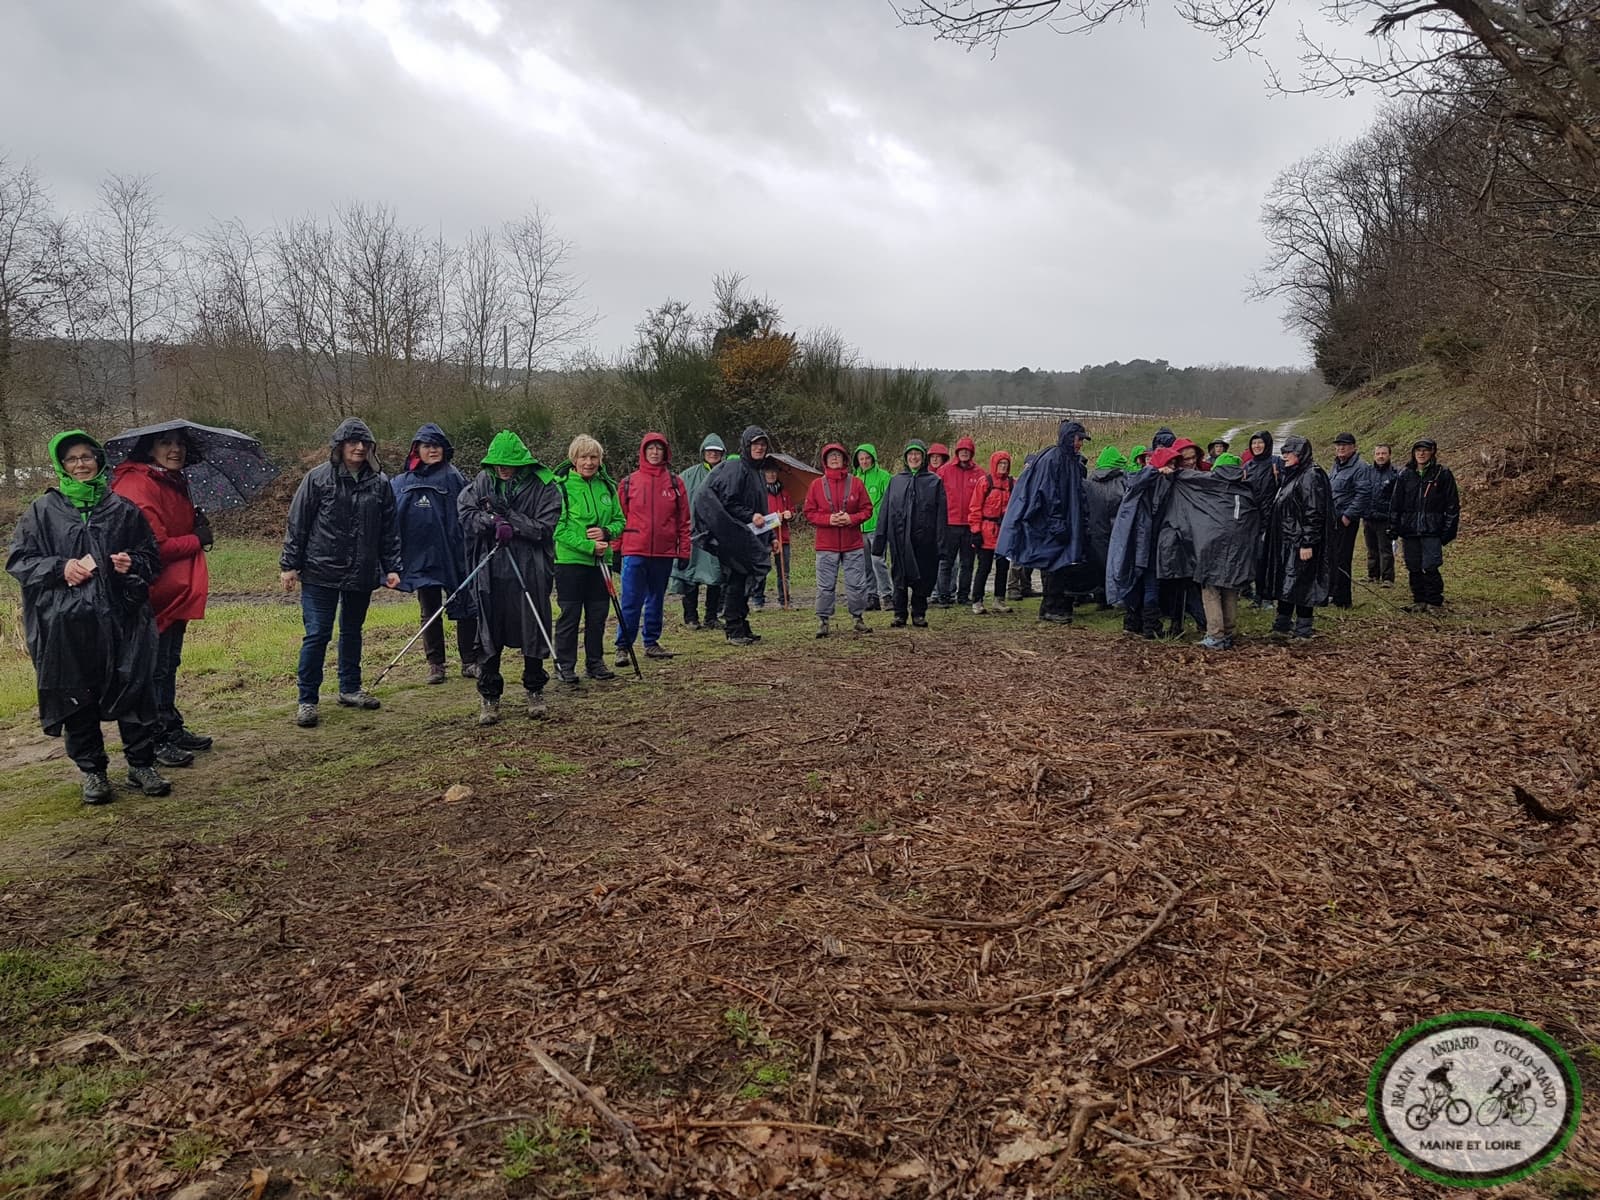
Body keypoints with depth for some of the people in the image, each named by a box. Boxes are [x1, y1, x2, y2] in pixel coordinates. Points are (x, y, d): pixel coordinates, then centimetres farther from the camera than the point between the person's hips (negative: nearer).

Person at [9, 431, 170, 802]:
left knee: (133, 690, 1)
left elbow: (152, 555, 14)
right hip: (65, 623, 0)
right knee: (77, 700, 6)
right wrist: (60, 567, -11)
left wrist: (133, 563, -8)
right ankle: (92, 770, 19)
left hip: (121, 619, 0)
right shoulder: (43, 511, 6)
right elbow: (18, 559, 5)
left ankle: (142, 764, 14)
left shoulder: (123, 508, 8)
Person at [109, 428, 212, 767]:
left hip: (176, 592, 10)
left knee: (169, 664, 19)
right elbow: (154, 546, -23)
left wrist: (199, 530, 2)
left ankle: (171, 729, 32)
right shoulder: (138, 485, -17)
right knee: (154, 669, -1)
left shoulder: (175, 484, 14)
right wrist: (196, 540, -12)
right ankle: (154, 742, 9)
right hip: (153, 595, -10)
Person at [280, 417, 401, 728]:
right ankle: (307, 700, 7)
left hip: (362, 573, 3)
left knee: (352, 632, 16)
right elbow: (297, 524, -2)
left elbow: (389, 530, 8)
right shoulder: (318, 478, -4)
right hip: (321, 572, -3)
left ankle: (350, 689, 30)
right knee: (317, 635, -4)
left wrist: (391, 568, 4)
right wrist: (289, 565, -3)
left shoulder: (380, 483, 4)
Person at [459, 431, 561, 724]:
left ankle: (535, 691, 26)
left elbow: (545, 527, -11)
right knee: (489, 634, 6)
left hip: (530, 572, -2)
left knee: (533, 632, 9)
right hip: (490, 571, 2)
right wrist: (493, 521, -18)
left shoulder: (543, 486, -6)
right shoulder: (483, 481, 5)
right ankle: (489, 697, 18)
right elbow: (466, 512, -2)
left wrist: (512, 524, -18)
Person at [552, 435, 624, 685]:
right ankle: (564, 665, 12)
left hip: (600, 561, 5)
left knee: (598, 614, 11)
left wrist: (606, 532, -10)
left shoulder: (607, 486, 8)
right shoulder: (561, 486, -8)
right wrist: (589, 546, -19)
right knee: (570, 614, 0)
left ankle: (595, 662, 24)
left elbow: (619, 521, 13)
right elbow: (558, 528, -13)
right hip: (570, 560, -5)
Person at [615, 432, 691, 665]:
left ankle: (652, 643, 23)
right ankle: (623, 646, 3)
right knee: (631, 602, -4)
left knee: (656, 599, 12)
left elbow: (683, 521, 7)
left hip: (664, 553, 2)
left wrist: (684, 551, 4)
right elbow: (619, 518, 5)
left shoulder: (675, 483, 6)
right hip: (635, 552, -2)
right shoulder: (628, 483, 3)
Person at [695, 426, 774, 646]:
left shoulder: (758, 473, 19)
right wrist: (750, 516, -22)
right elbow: (727, 502, -17)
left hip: (749, 536, 9)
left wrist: (768, 537, 19)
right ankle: (734, 630, -2)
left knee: (743, 582, 12)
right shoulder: (735, 468, -10)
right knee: (734, 580, -6)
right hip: (733, 536, -9)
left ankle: (741, 627, 18)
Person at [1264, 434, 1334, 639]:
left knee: (1300, 583, -4)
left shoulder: (1311, 476, -14)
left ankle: (1303, 630, 4)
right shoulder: (1291, 475, 15)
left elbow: (1313, 513, -20)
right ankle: (1281, 626, 21)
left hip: (1300, 544, -10)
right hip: (1285, 541, 10)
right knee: (1284, 583, 13)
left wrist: (1307, 543, -22)